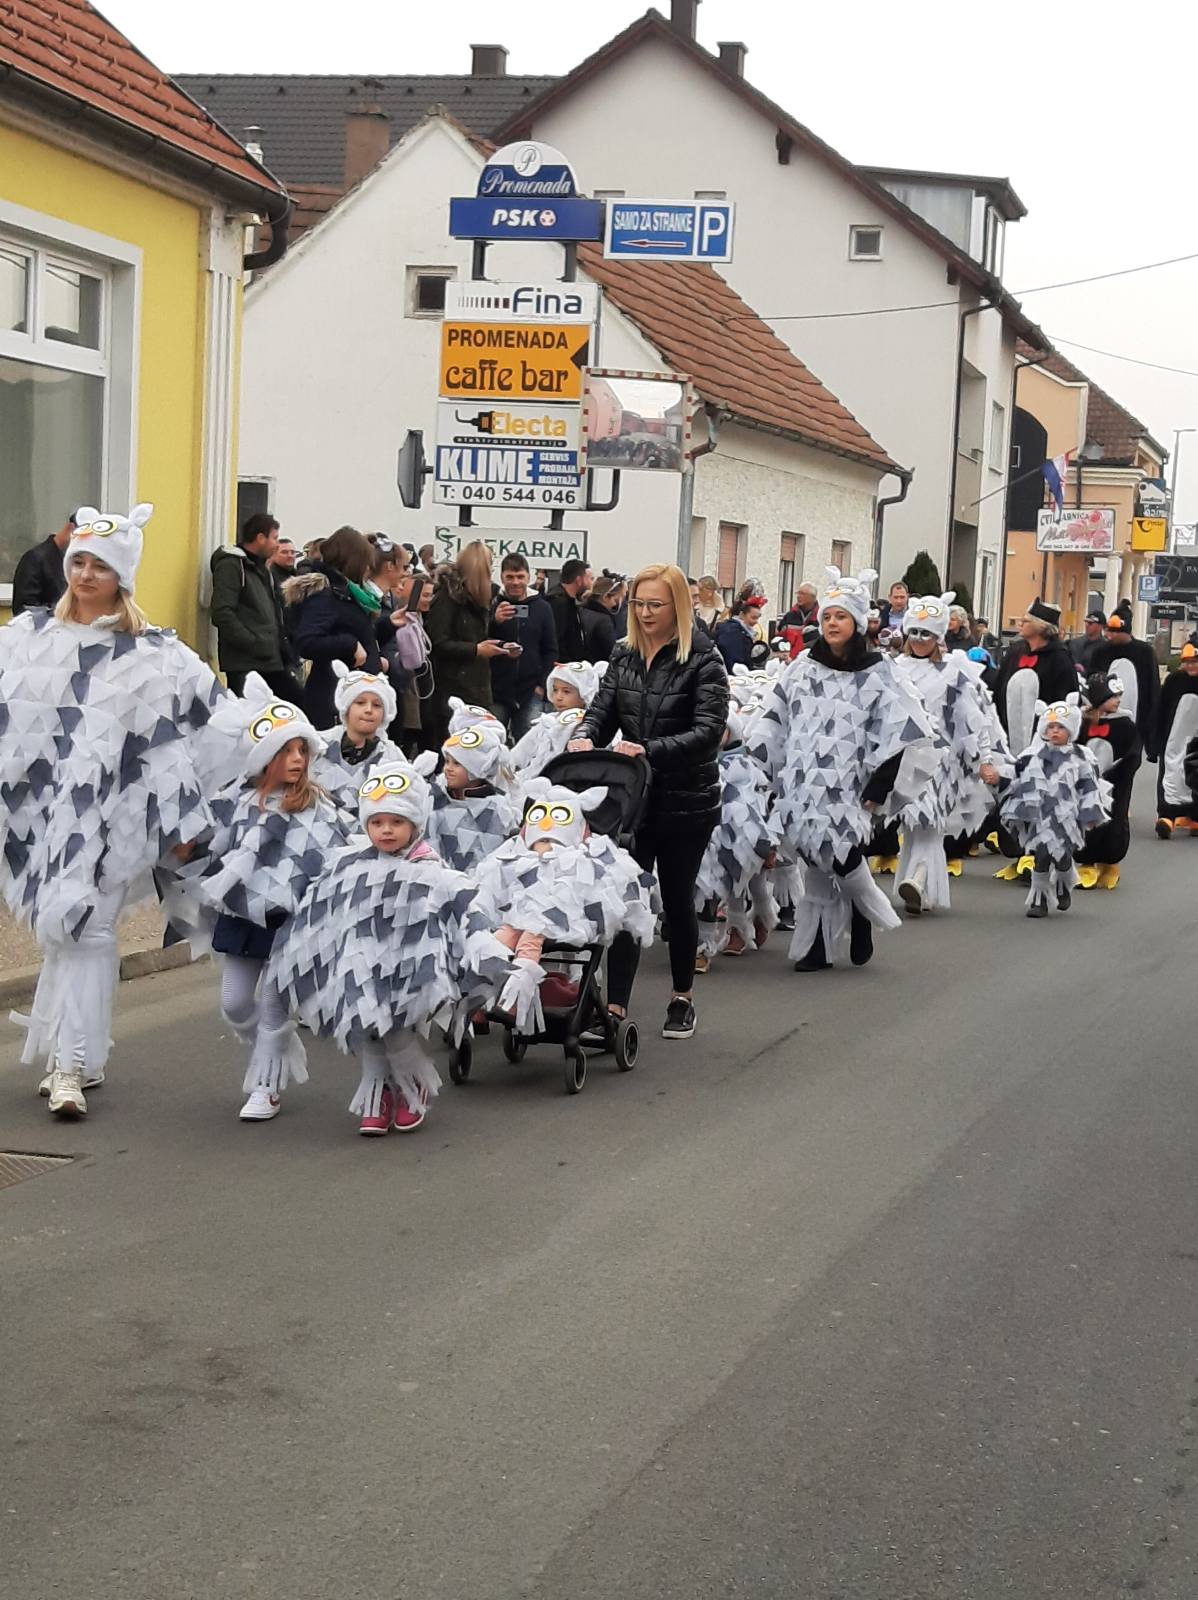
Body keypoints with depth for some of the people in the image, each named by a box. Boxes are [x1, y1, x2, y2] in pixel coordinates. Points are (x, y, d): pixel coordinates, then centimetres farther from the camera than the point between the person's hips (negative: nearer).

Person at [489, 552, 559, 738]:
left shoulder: (542, 608, 7)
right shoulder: (491, 605, 2)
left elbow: (551, 651, 9)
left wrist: (542, 684, -2)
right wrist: (495, 621, -21)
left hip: (531, 694, 1)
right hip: (496, 691, -1)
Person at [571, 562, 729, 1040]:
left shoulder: (702, 661, -9)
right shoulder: (624, 655, 7)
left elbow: (708, 731, -18)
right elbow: (602, 711, 6)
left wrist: (649, 750, -30)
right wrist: (584, 737, -17)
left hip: (686, 800, -3)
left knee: (678, 899, 10)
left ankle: (682, 999, 28)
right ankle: (615, 1008, -5)